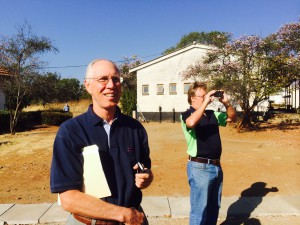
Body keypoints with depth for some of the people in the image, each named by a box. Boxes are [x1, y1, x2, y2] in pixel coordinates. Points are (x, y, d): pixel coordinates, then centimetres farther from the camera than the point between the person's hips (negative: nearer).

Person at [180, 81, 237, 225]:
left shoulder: (212, 114, 10)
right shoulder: (187, 115, -9)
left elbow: (232, 118, 16)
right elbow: (191, 123, -32)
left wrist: (226, 103, -2)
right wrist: (205, 102, -26)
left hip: (216, 166, 7)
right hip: (199, 167, -7)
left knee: (214, 208, 21)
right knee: (199, 209, 3)